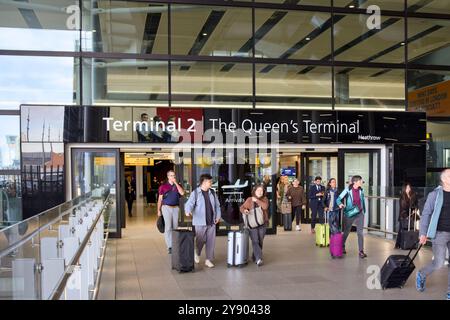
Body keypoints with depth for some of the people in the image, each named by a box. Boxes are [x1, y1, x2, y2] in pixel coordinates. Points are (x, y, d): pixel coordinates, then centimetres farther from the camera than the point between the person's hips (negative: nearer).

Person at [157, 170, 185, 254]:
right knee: (168, 227, -9)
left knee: (175, 227, 6)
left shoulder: (178, 185, 10)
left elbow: (182, 193, -9)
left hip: (176, 208, 3)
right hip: (166, 207, -3)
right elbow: (160, 199, 4)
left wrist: (176, 183, -10)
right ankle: (170, 246, -10)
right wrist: (159, 210, 0)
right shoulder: (163, 186, 3)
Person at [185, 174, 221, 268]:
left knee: (211, 241, 3)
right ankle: (197, 253, 32)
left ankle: (209, 260, 14)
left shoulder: (212, 193, 10)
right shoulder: (195, 193, -5)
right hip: (200, 222, -4)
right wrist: (188, 211, -34)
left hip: (211, 222, 4)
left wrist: (218, 216, 8)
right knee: (201, 240, 2)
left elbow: (217, 205, 17)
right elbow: (189, 204, -14)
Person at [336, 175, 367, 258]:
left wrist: (364, 211, 15)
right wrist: (340, 204, -31)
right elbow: (338, 199, -11)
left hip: (360, 214, 3)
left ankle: (361, 251, -4)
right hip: (350, 214, -3)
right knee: (346, 232, 13)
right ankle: (342, 247, 36)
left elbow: (363, 201, 13)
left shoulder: (361, 190, 1)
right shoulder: (348, 190, -12)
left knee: (360, 232, -6)